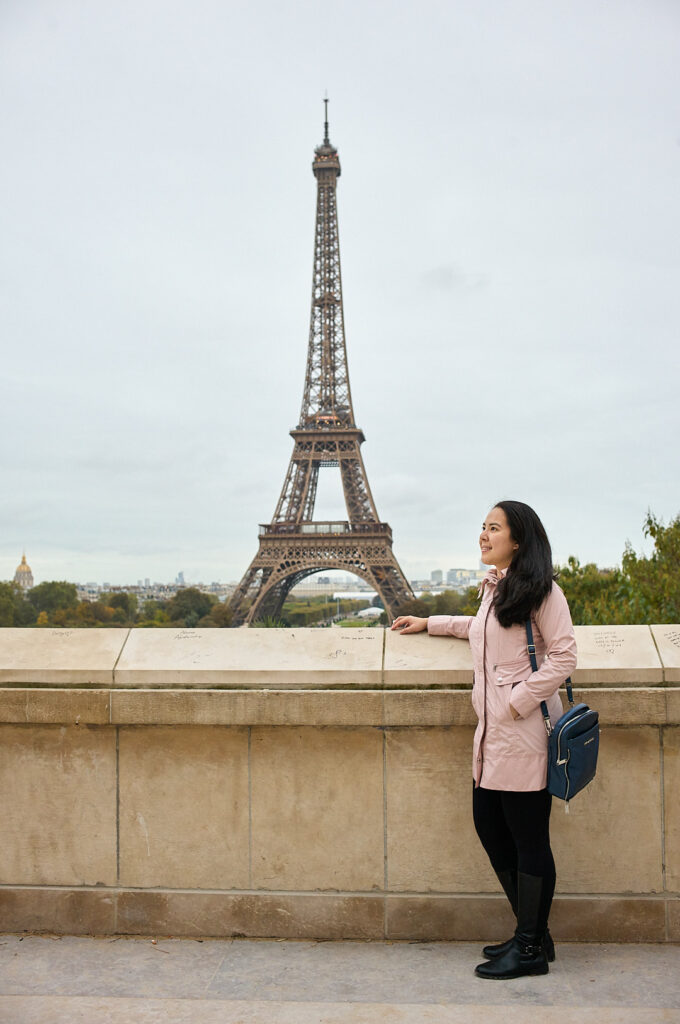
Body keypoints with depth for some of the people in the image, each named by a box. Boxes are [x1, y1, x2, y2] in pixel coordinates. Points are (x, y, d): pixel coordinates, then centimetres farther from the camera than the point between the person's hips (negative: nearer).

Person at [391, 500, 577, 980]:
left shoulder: (540, 589, -8)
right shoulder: (493, 587, 17)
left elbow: (563, 656, -12)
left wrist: (520, 702, -16)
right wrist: (429, 623, 38)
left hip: (524, 730, -9)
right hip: (492, 730, 9)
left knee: (529, 838, 0)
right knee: (490, 828, 12)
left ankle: (531, 949, 13)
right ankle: (533, 935, 26)